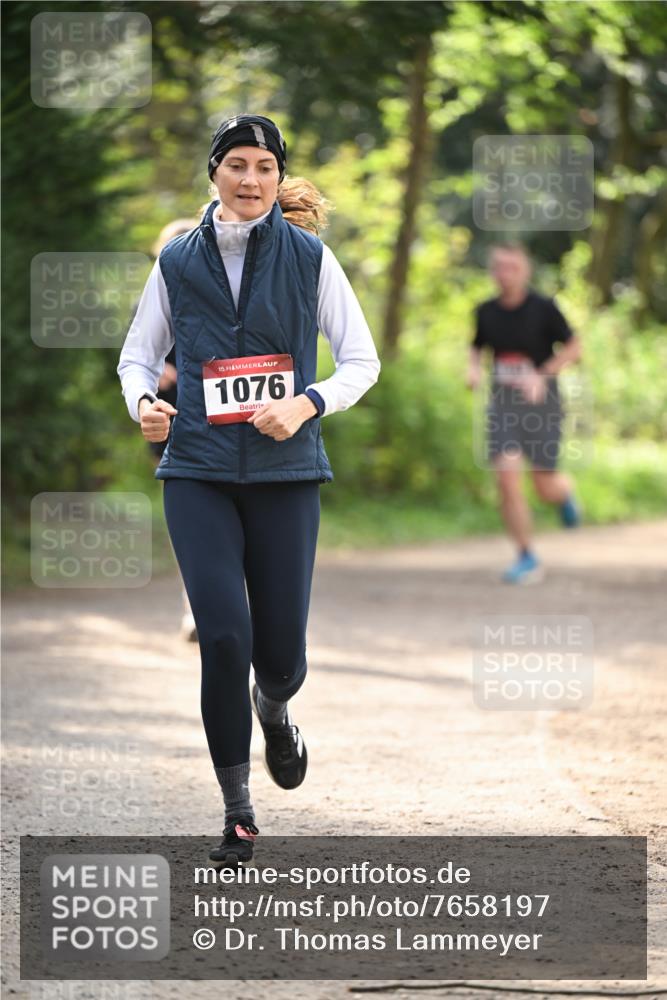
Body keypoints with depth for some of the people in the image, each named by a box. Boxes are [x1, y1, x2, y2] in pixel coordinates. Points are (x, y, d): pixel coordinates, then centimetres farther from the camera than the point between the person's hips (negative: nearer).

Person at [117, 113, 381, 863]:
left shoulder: (308, 257, 1)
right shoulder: (178, 261, 4)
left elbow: (362, 360, 4)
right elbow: (138, 356, 13)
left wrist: (307, 405, -14)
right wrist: (142, 402, -9)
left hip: (285, 471, 0)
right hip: (199, 470, 0)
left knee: (280, 647, 0)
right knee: (223, 634, -12)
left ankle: (273, 709, 40)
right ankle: (237, 809, 2)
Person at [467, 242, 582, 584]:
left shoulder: (544, 308, -9)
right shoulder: (486, 312, 2)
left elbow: (574, 348, -3)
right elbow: (477, 348, 19)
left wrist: (542, 375, -16)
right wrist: (474, 370, -4)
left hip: (541, 403, -2)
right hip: (503, 404, 2)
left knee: (545, 488, 3)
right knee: (507, 479, -15)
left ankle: (565, 491, 43)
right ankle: (527, 559, -5)